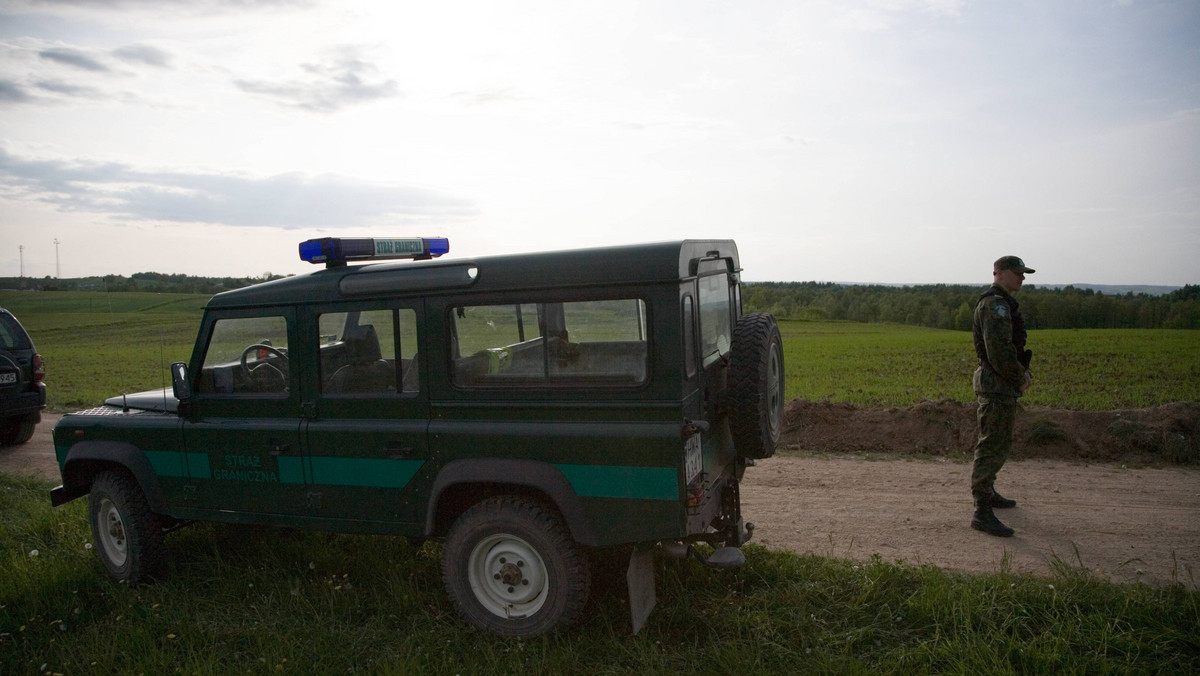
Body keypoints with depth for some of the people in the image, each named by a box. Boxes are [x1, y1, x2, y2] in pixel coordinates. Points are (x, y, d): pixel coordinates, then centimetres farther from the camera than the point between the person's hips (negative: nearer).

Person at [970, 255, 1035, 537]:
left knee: (1000, 441, 22)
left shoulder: (1004, 303, 19)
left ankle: (987, 492, 37)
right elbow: (999, 350, -26)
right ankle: (982, 512, -11)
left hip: (1003, 384, 11)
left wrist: (1023, 373, 14)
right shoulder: (995, 304, -17)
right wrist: (1021, 377, -15)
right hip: (998, 385, -11)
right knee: (993, 446, -12)